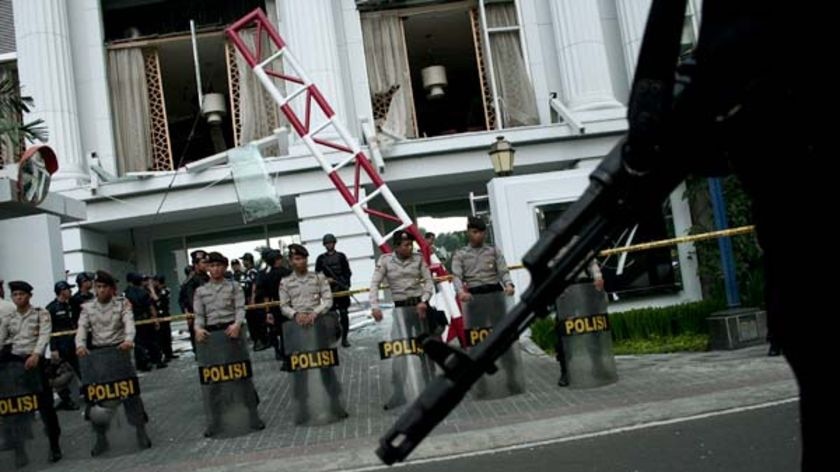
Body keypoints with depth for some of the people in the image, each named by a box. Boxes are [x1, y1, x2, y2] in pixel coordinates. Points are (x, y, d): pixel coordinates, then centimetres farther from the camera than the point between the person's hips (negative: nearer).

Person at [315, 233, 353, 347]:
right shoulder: (321, 258, 9)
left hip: (342, 290, 0)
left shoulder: (341, 256, 8)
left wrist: (345, 284, -10)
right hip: (328, 290, 0)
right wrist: (326, 279, -10)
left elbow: (348, 272, 4)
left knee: (344, 314, -1)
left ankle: (344, 338, 5)